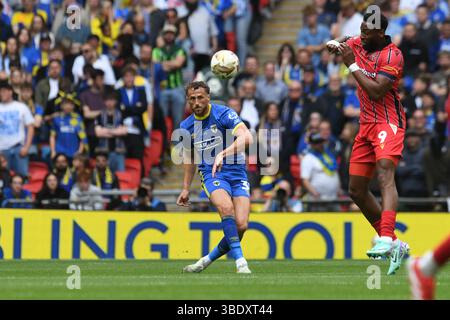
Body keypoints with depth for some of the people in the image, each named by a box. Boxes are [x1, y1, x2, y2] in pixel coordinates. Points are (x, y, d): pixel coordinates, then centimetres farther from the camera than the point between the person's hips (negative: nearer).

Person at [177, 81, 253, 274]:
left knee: (241, 225, -17)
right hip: (211, 174, 1)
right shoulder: (186, 126, 7)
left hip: (236, 173, -1)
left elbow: (246, 138, -24)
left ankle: (209, 259, 6)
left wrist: (223, 154, -37)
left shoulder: (224, 114, -8)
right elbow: (189, 157, 23)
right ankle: (240, 261, -31)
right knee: (226, 208, -32)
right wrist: (186, 189, 23)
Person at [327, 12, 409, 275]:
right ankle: (395, 246, 17)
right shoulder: (358, 43, 6)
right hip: (367, 125, 9)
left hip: (388, 121, -9)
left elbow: (376, 92, -23)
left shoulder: (392, 55, -14)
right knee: (357, 190, 8)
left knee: (384, 172, -31)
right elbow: (341, 44, 27)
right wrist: (334, 44, 3)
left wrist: (352, 64, -19)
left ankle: (387, 239, -48)